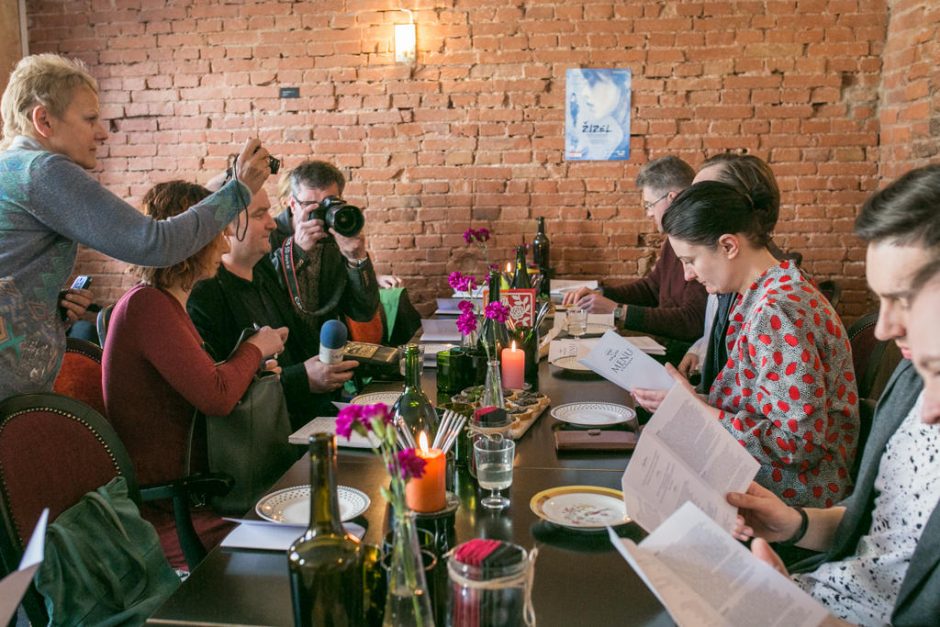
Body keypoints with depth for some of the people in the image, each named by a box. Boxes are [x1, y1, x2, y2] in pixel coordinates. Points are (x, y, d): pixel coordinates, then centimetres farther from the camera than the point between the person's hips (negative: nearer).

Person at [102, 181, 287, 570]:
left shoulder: (166, 305, 16)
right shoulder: (146, 305, -17)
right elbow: (217, 397, -23)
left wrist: (250, 370, 5)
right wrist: (255, 348, -6)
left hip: (184, 490, 9)